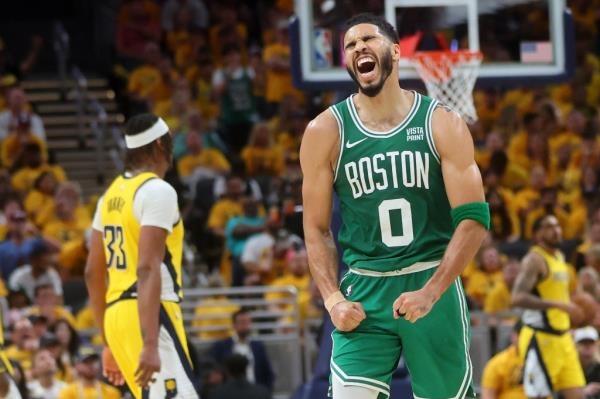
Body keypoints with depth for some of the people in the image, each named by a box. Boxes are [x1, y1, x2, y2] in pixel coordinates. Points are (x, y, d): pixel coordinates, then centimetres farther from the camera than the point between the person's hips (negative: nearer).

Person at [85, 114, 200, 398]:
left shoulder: (111, 195, 16)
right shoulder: (158, 191, -10)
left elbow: (93, 273, 20)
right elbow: (147, 269, -20)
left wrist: (110, 342, 26)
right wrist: (150, 344, -25)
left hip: (116, 313, 9)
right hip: (149, 315, -9)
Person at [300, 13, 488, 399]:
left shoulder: (442, 124, -3)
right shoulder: (326, 131, 0)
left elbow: (474, 218, -7)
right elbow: (317, 228, 6)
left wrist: (430, 293, -17)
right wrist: (333, 300, -9)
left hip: (432, 283, 0)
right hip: (363, 292, 0)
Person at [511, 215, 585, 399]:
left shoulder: (559, 256, 15)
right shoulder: (535, 259, -13)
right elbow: (518, 298, -26)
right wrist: (558, 305, -30)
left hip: (562, 338, 9)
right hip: (541, 340, -9)